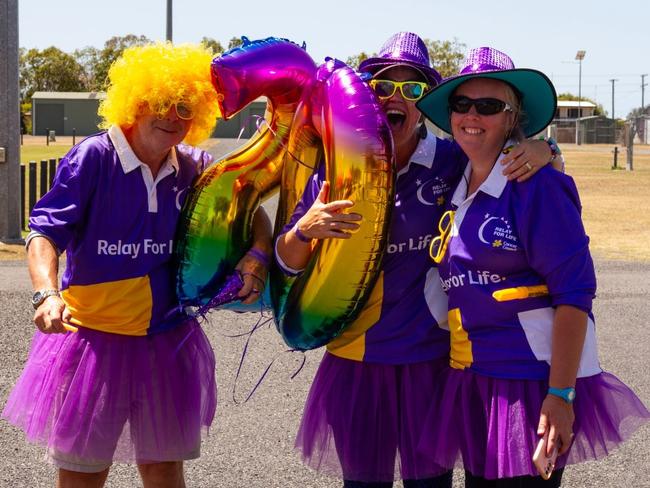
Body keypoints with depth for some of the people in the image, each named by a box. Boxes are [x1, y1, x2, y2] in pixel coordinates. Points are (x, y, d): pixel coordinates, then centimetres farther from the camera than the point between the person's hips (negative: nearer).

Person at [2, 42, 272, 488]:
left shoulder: (193, 168, 0)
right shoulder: (93, 157, -12)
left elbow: (248, 210, 13)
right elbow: (45, 233, -17)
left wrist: (258, 254, -8)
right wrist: (47, 293, -35)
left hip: (167, 342, 4)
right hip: (93, 337, -4)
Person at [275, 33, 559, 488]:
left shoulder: (454, 162, -6)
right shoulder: (337, 168, -1)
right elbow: (289, 262, 4)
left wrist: (543, 153, -18)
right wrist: (307, 229, -18)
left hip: (431, 360, -1)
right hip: (356, 360, 1)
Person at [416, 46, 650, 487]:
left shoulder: (537, 184, -12)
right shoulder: (457, 190, 11)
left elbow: (573, 293, -16)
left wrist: (561, 395, -21)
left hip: (532, 383, -7)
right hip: (473, 381, 7)